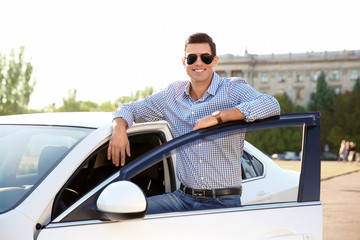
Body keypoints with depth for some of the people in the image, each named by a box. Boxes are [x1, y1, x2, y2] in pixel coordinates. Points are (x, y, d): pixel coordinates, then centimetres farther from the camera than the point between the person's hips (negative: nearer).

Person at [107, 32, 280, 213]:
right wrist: (119, 128, -3)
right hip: (183, 198, 3)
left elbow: (271, 105, -21)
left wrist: (218, 116, -25)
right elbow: (130, 109, 22)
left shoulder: (234, 89, -2)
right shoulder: (173, 94, 11)